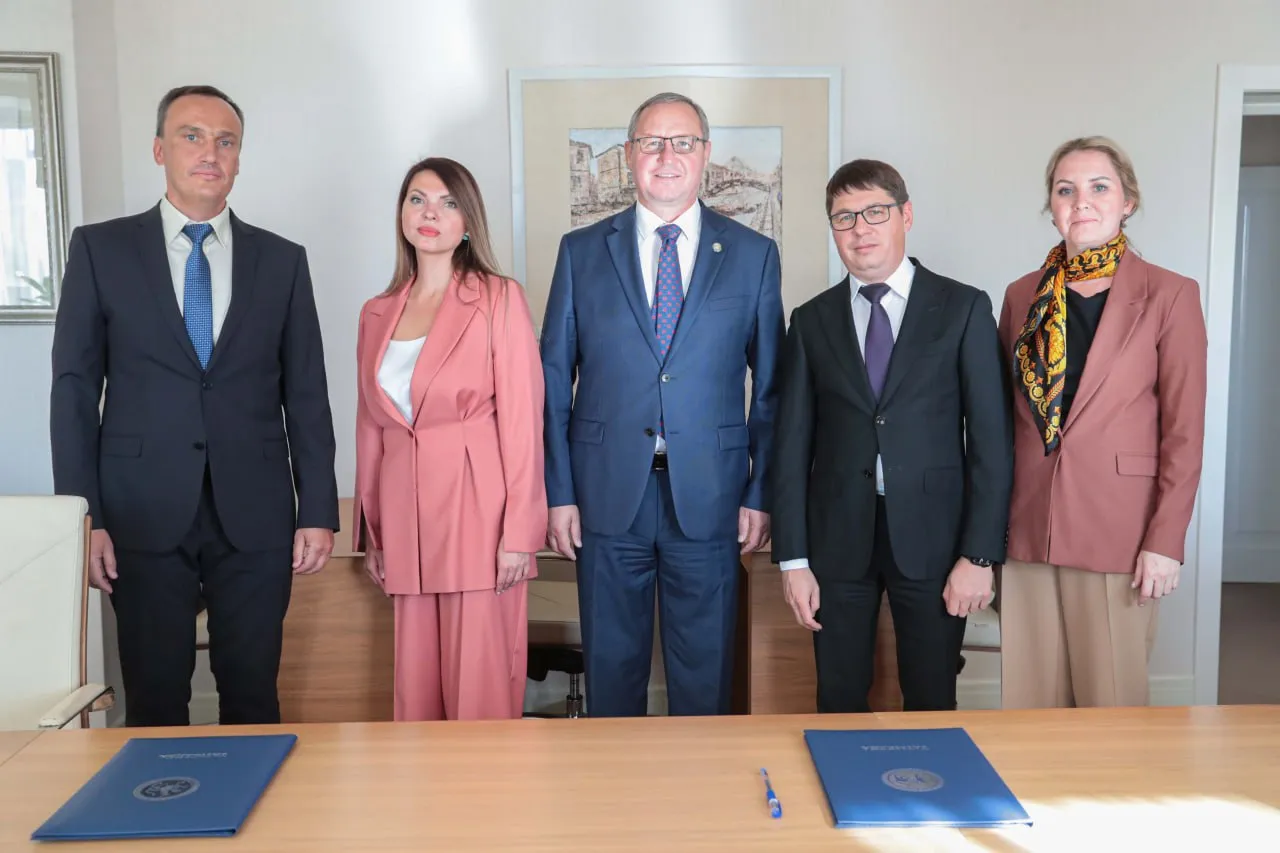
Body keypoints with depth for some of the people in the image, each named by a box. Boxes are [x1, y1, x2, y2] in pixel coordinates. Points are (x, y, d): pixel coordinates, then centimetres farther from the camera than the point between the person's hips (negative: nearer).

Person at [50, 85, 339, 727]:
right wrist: (81, 515, -4)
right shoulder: (100, 249, 4)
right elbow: (74, 388, 2)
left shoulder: (282, 260, 7)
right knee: (153, 701, 7)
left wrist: (318, 511, 1)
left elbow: (306, 395, 6)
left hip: (254, 515, 1)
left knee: (253, 695, 8)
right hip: (143, 514, 0)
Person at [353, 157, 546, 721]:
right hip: (407, 518, 5)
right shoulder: (377, 314, 12)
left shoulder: (499, 299, -2)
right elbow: (371, 427, 15)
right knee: (416, 691, 10)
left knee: (481, 687, 0)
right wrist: (371, 532, 14)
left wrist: (521, 531, -12)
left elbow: (522, 419, -7)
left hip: (478, 510, -4)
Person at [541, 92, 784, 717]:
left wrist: (760, 494, 0)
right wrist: (558, 492, 0)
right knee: (611, 667, 12)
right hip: (607, 494, 1)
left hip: (708, 496, 0)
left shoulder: (753, 255, 4)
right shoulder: (582, 251, 5)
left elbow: (771, 385, 5)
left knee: (704, 674, 11)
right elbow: (554, 378, 4)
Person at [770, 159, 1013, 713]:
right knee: (838, 707, 10)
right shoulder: (811, 320, 7)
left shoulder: (964, 309, 1)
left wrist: (979, 554, -8)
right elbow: (792, 444, 5)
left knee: (931, 706, 8)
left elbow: (991, 439, -2)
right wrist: (792, 558, 0)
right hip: (837, 539, 2)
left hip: (931, 537, -1)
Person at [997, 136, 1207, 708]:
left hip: (1117, 532, -3)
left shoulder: (1169, 296, -1)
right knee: (1029, 704, 9)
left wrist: (1165, 542, -9)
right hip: (1027, 531, 3)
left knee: (1112, 703, 4)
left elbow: (1184, 432, -3)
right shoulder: (1023, 296, 10)